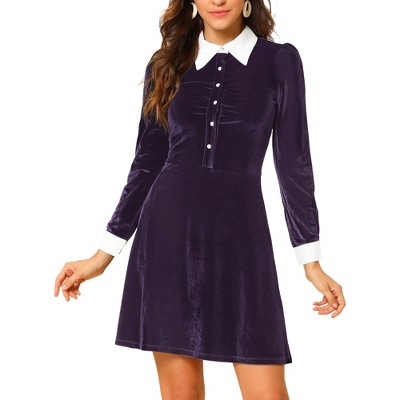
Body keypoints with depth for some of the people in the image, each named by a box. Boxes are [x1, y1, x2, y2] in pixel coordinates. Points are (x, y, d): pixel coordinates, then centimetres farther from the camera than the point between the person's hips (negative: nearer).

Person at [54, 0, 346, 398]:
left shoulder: (280, 60, 3)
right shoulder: (166, 65, 8)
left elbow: (294, 165, 4)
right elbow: (147, 164, 11)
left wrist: (312, 263, 1)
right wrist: (102, 256, 9)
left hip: (239, 236, -1)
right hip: (169, 231, 1)